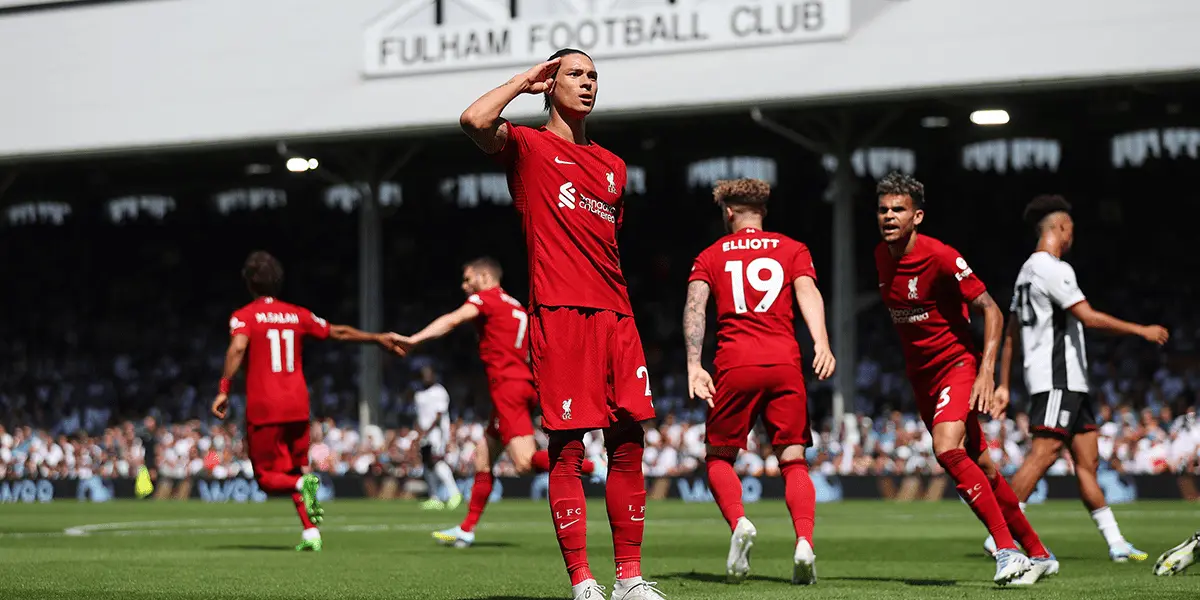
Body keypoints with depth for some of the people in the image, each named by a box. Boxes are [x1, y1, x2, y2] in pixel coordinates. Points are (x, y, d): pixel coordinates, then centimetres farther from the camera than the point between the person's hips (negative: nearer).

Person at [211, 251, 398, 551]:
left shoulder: (244, 316, -1)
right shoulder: (297, 314, 11)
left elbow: (237, 348, -20)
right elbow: (338, 332, 20)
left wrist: (224, 389, -20)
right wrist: (378, 338, 32)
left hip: (264, 408, -4)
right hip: (298, 405, 4)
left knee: (268, 477, 4)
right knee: (296, 470, 18)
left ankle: (303, 484, -27)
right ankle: (311, 533, 5)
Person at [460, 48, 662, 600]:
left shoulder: (612, 166, 22)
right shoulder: (527, 146, 4)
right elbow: (474, 121, -17)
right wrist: (524, 80, -1)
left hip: (614, 314, 6)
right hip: (558, 312, -6)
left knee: (628, 445, 3)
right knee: (567, 451, -6)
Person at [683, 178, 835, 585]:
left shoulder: (710, 256, 16)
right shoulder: (792, 250, 17)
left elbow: (695, 306, 1)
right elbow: (807, 292, -1)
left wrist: (694, 365, -7)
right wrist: (821, 343, -15)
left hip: (734, 367, -1)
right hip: (785, 366, 1)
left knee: (718, 457, 13)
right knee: (793, 461, 5)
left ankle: (738, 523, -14)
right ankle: (804, 542, -18)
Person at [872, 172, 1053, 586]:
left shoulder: (940, 257, -19)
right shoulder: (881, 256, 2)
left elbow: (991, 311, -15)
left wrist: (986, 372, -24)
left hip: (957, 363, -7)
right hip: (920, 375, 7)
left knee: (947, 449, -28)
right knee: (979, 466, 10)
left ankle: (1007, 550, -23)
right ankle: (1038, 554, 21)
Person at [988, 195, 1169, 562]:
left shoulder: (1028, 271, 19)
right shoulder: (1053, 269, -12)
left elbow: (1011, 333, 20)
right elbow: (1088, 317, -19)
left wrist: (1004, 384, 22)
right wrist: (1142, 331, -12)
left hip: (1069, 381, 10)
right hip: (1057, 379, -10)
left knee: (1088, 459, 8)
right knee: (1043, 455, -14)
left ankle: (1116, 543, 9)